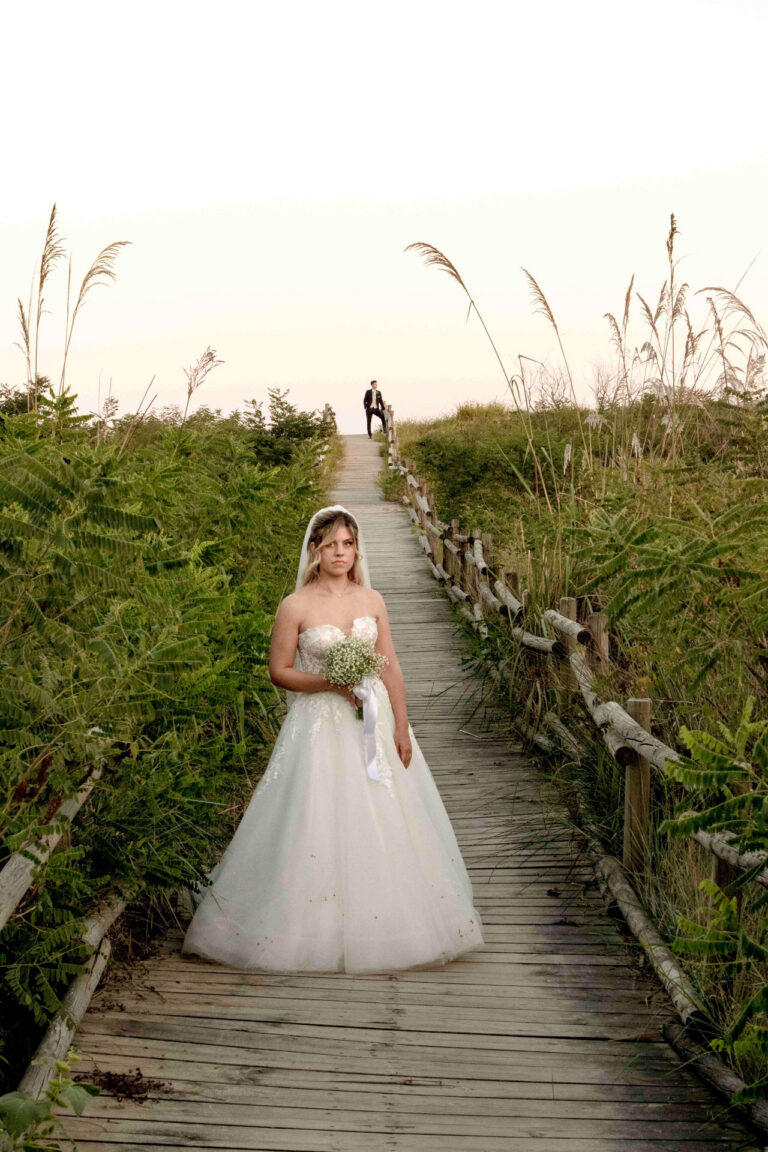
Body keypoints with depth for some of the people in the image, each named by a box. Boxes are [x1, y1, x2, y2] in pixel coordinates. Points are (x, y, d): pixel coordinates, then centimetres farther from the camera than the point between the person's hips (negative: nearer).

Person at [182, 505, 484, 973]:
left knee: (383, 824, 6)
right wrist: (328, 682, -16)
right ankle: (319, 931, 12)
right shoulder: (296, 606, -6)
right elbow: (279, 670, -3)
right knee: (318, 826, -1)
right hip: (320, 728, -3)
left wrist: (402, 728, 0)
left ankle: (379, 924, 20)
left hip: (374, 724, 4)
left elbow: (391, 667, 4)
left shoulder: (371, 600, 4)